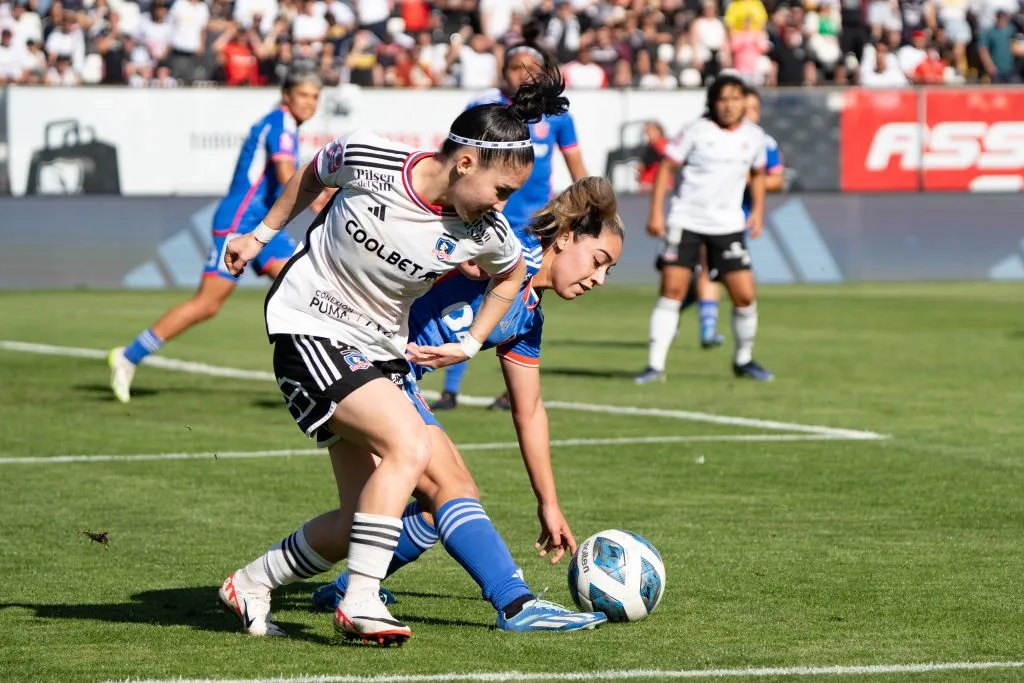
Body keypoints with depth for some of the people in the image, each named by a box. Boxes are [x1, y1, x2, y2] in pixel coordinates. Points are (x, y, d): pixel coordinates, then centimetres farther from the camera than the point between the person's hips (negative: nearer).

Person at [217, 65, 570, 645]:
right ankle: (361, 602, -22)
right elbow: (314, 174, 4)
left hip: (381, 351, 5)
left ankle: (251, 586, 23)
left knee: (359, 524, 1)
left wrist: (470, 345, 7)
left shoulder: (485, 234, -11)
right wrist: (263, 233, 13)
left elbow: (512, 274, 13)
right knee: (411, 447, -26)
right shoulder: (368, 159, -20)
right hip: (310, 329, -5)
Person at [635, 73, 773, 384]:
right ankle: (655, 365, -6)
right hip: (686, 221, -3)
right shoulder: (697, 131, -7)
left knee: (745, 295, -3)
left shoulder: (754, 136, 4)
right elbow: (667, 167, -2)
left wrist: (758, 210, 9)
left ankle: (744, 359, 19)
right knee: (672, 290, -11)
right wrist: (656, 212, -9)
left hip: (728, 226, 3)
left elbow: (758, 173, 21)